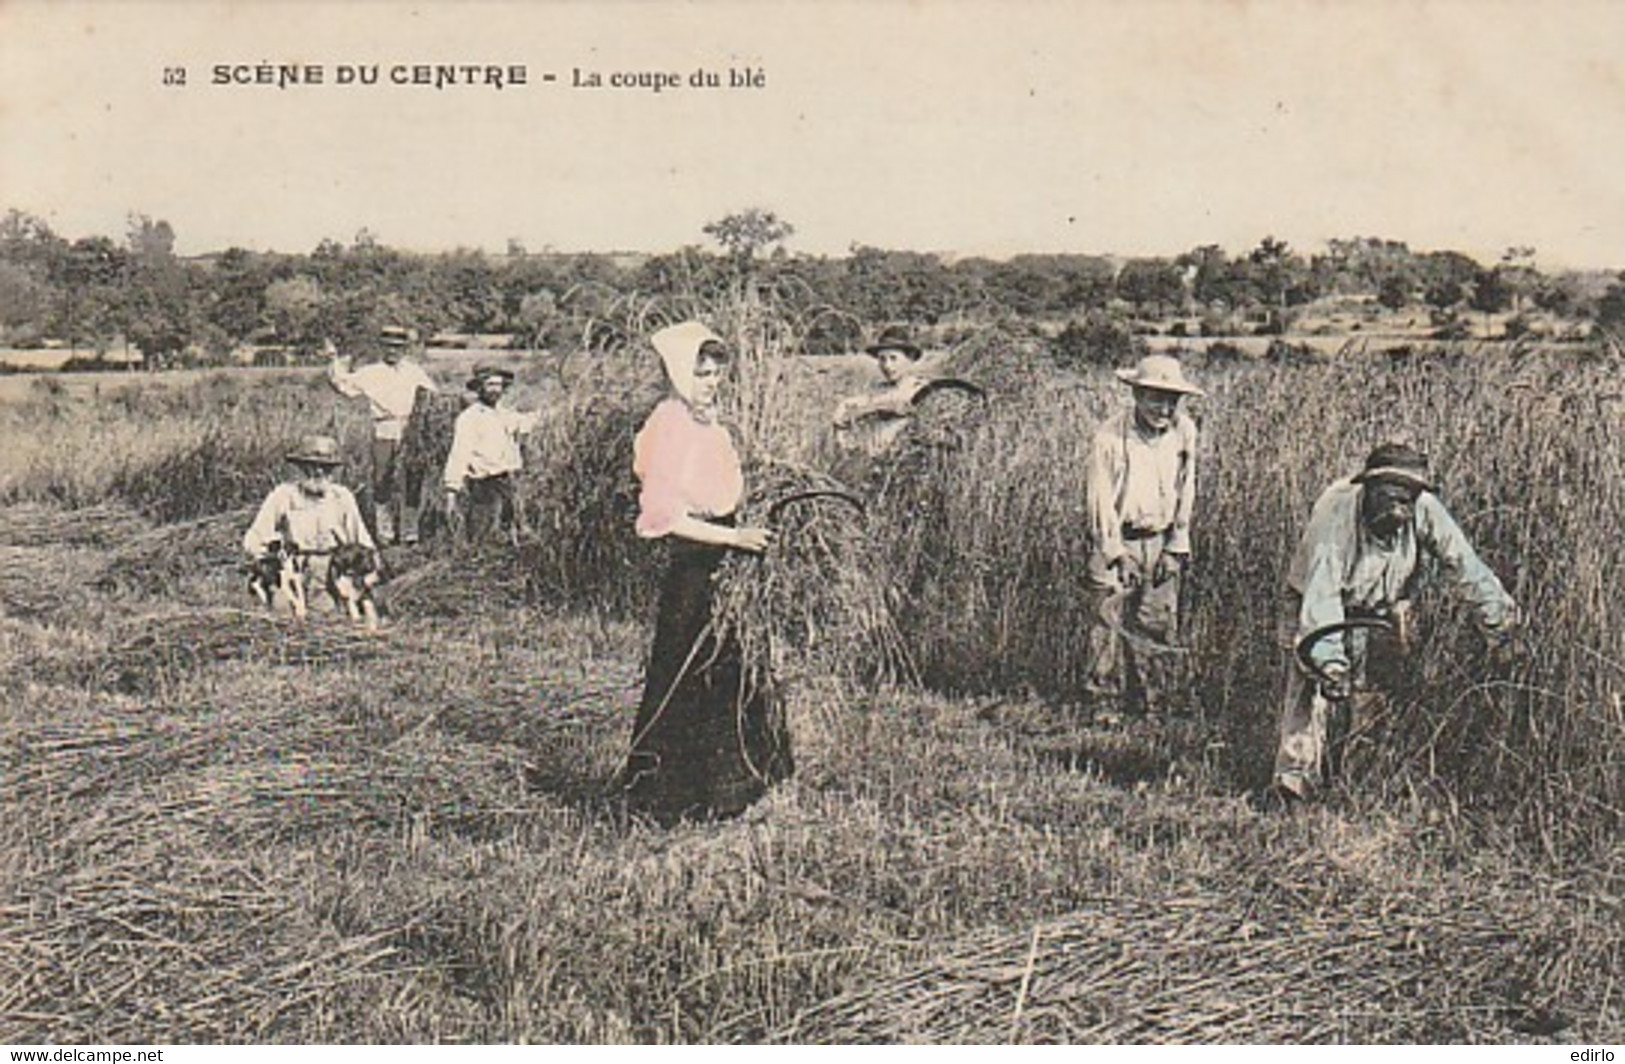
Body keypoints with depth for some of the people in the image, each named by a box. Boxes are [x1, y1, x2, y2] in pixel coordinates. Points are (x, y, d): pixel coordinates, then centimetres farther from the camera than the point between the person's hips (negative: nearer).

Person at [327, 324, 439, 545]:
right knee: (382, 481, -1)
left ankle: (409, 532, 8)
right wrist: (334, 361, 1)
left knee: (412, 481, -1)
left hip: (410, 432, 0)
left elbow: (434, 394, 14)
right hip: (383, 433, 0)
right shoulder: (371, 373, 10)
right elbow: (343, 383, 9)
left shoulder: (415, 372, 12)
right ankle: (384, 533, 7)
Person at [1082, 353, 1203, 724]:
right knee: (1109, 623, -5)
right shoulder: (1110, 435, -13)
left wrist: (1176, 547, 3)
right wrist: (1115, 552, -13)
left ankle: (1152, 704, 16)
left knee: (1159, 626, 5)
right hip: (1116, 540, -4)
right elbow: (1099, 497, -11)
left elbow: (1186, 491, 8)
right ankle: (1105, 704, 5)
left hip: (1161, 543, 4)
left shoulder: (1184, 431, 2)